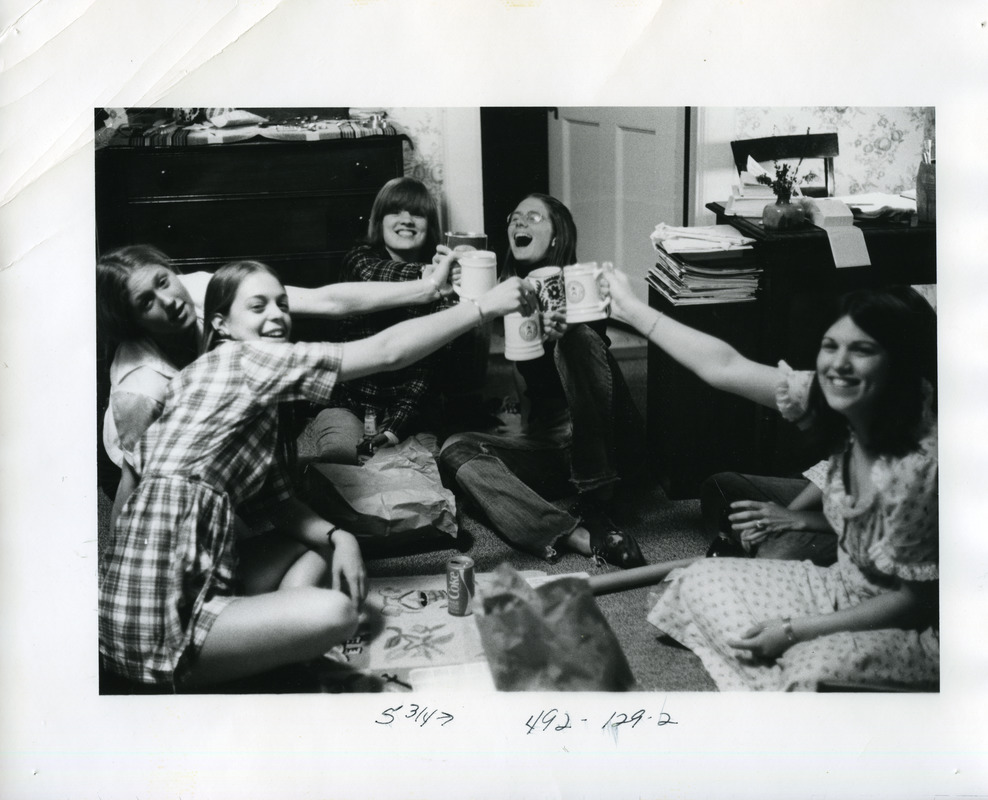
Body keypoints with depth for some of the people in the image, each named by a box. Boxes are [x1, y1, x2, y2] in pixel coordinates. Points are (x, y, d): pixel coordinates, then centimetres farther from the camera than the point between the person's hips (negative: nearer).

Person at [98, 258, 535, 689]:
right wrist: (484, 307, -8)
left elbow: (277, 502, 14)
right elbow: (387, 352, -13)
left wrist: (338, 537, -4)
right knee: (334, 612, -27)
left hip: (201, 579, 10)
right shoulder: (240, 360, -10)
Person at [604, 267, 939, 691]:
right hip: (849, 588, 8)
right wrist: (630, 308, 1)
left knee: (814, 672, -38)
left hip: (916, 625, -8)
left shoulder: (921, 463, -31)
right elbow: (724, 366, -4)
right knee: (703, 582, 5)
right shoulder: (838, 405, -11)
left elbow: (914, 599, -22)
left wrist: (794, 631, -21)